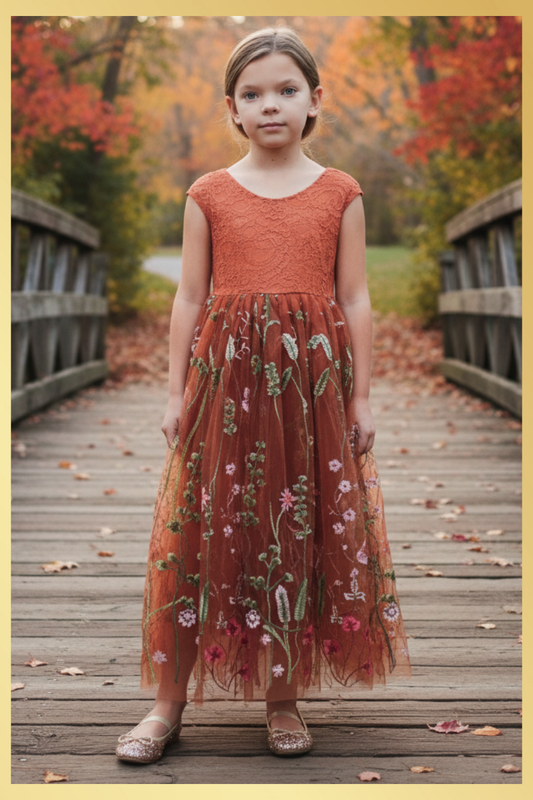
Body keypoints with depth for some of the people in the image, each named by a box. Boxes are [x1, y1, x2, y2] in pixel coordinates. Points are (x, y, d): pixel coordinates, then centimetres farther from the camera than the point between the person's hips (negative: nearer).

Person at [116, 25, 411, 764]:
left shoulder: (340, 194, 4)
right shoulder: (209, 194, 5)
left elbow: (355, 300, 4)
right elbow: (190, 299, 7)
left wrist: (361, 396, 2)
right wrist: (177, 391, 3)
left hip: (312, 378, 0)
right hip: (226, 376, 0)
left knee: (304, 535, 5)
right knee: (205, 531, 2)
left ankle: (283, 696, 21)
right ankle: (170, 702, 13)